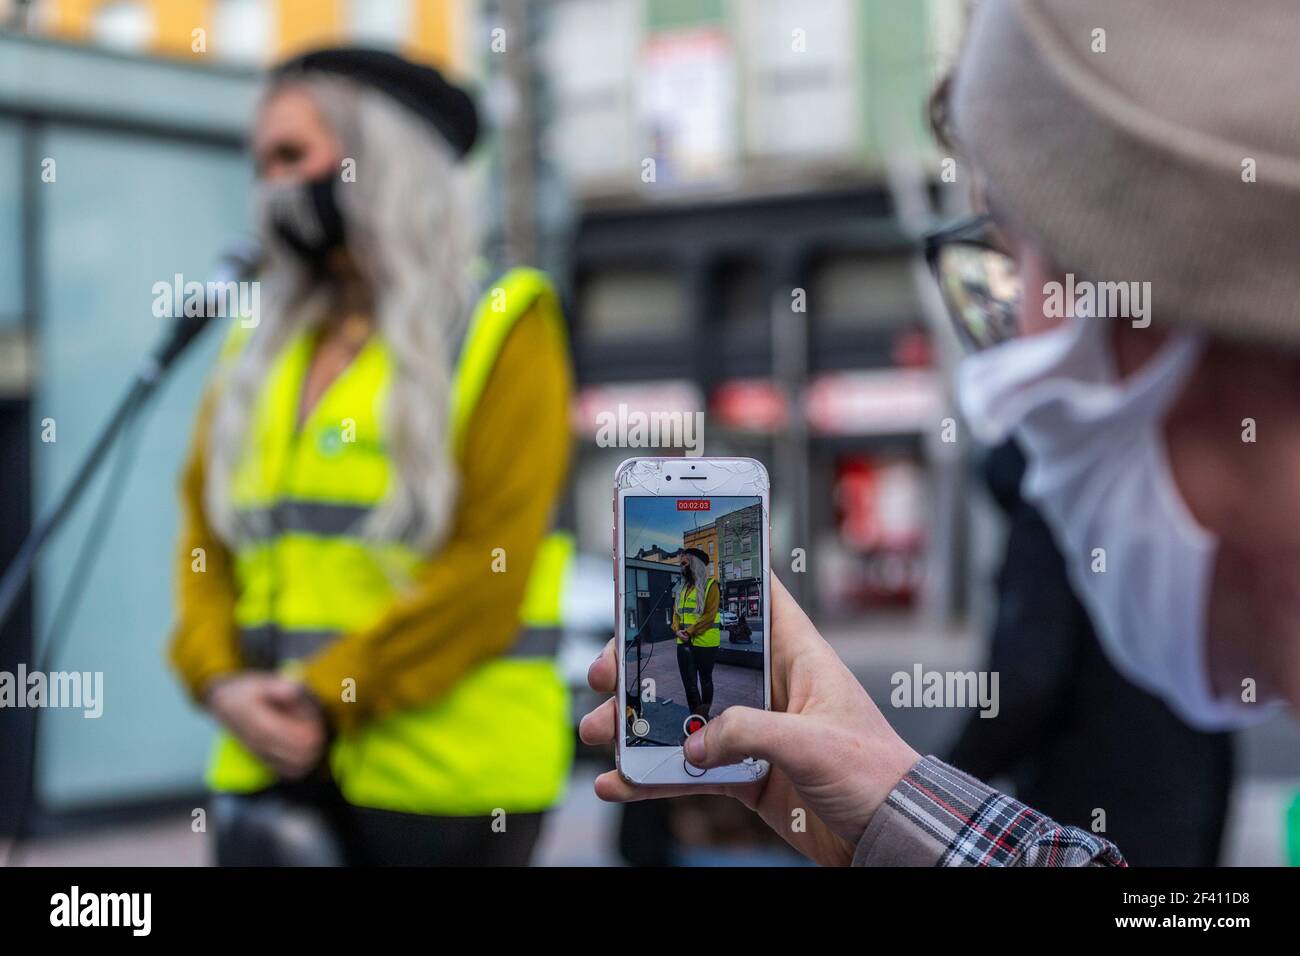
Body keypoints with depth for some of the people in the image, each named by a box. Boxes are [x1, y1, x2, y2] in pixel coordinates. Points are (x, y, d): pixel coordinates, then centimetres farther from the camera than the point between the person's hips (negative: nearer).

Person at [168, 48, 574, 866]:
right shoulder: (256, 354, 17)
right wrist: (222, 681, -5)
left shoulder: (500, 332, -2)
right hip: (274, 767, 5)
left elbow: (488, 574, -11)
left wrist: (328, 697, -14)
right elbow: (206, 543, 14)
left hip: (446, 771, -5)